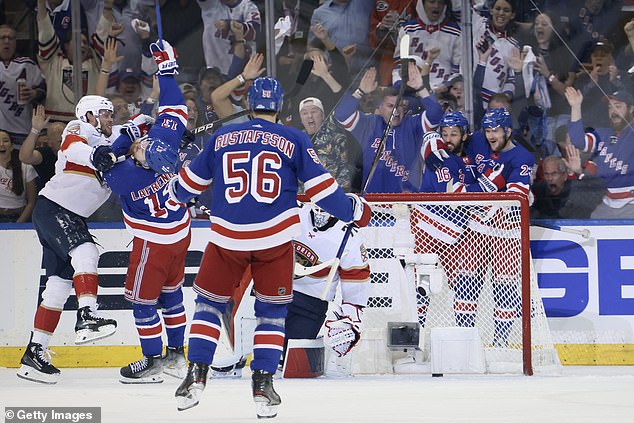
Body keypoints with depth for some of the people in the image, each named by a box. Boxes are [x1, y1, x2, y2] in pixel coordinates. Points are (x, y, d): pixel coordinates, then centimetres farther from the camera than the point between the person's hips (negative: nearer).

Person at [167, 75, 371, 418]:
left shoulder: (221, 138, 7)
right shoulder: (293, 140, 2)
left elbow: (190, 182, 18)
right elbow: (321, 188, 1)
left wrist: (174, 192, 41)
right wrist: (355, 210, 17)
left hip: (227, 238, 1)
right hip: (275, 238, -1)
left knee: (209, 302, 16)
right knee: (271, 311, 13)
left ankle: (195, 377, 6)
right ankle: (263, 385, 4)